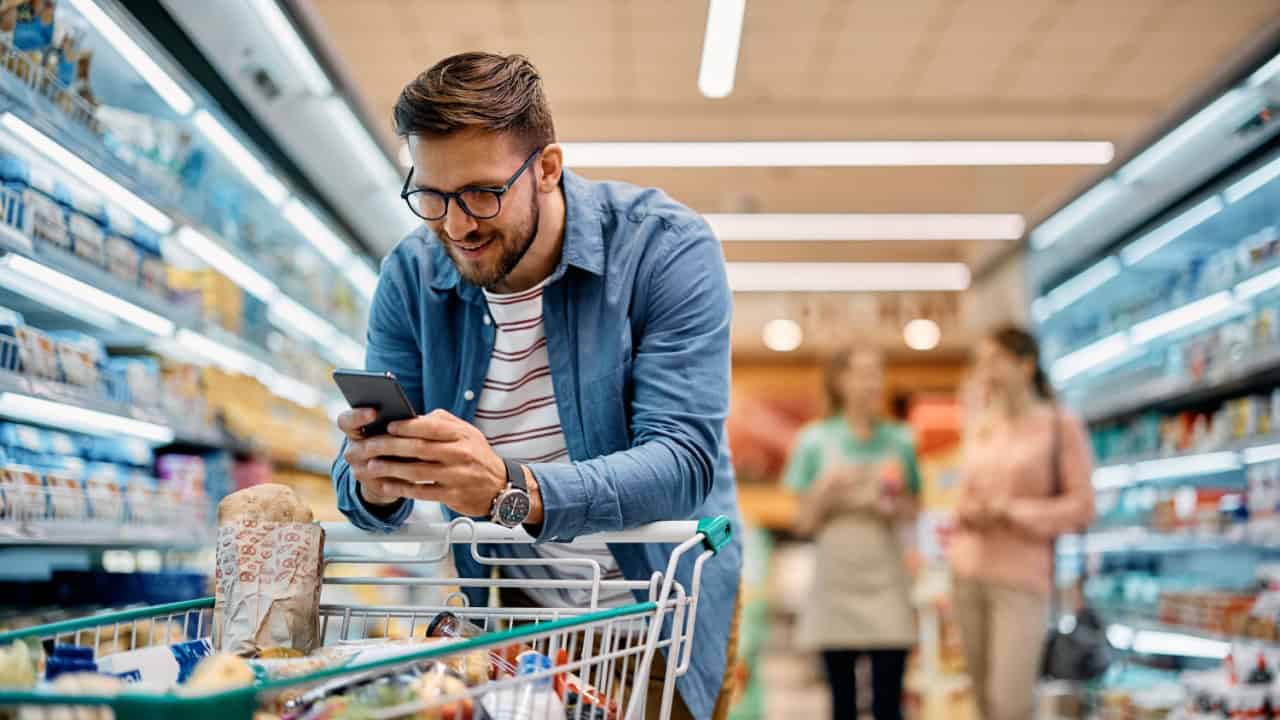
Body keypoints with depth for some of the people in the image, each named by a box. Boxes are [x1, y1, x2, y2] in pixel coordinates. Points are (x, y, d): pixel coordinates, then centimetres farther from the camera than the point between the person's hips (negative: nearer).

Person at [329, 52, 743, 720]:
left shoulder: (665, 247, -16)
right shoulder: (410, 276, -5)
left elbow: (684, 463, -25)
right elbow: (366, 493, -3)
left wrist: (512, 489, -41)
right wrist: (374, 486, -29)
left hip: (658, 617, -3)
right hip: (503, 611, 3)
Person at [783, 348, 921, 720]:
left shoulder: (901, 440, 3)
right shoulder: (815, 440, -1)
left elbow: (912, 511, 12)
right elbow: (803, 523, 2)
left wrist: (897, 506, -9)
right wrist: (826, 490, -15)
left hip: (886, 583, 1)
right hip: (835, 582, 0)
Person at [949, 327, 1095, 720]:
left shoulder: (1060, 426, -2)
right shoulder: (977, 428, 13)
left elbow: (1082, 507, -6)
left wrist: (1014, 512, -15)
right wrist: (967, 513, -2)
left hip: (1023, 577, -5)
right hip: (969, 575, 5)